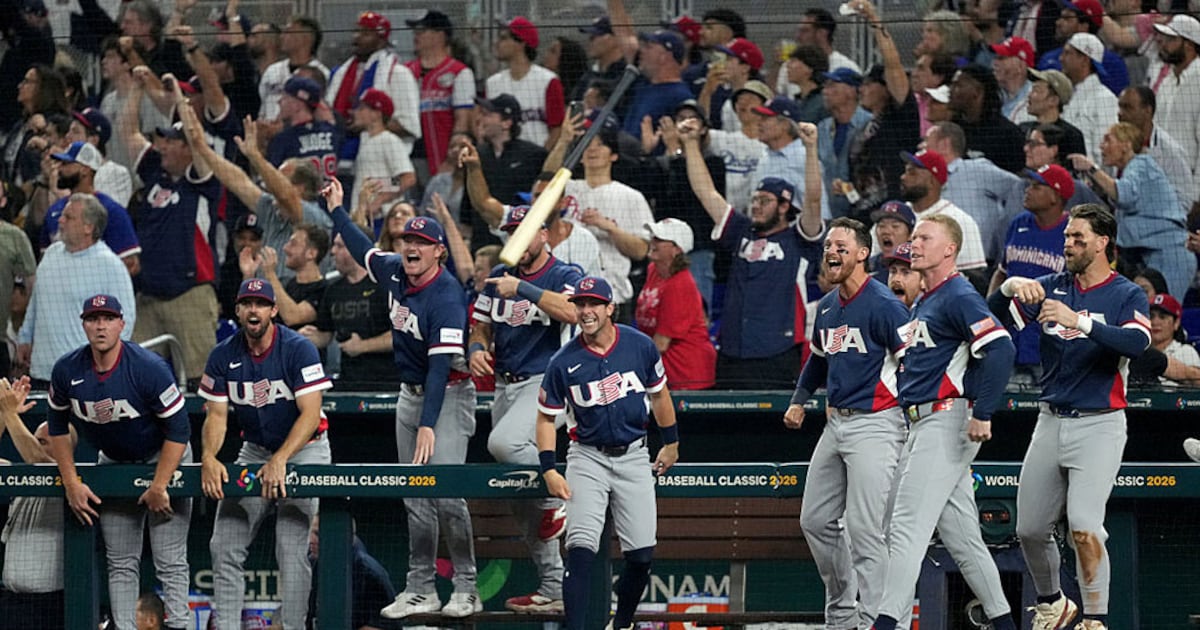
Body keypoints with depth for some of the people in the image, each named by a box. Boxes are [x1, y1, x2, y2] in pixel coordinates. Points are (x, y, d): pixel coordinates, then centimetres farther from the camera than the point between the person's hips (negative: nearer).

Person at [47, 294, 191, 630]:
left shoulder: (149, 368, -26)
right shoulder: (67, 371, -13)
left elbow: (178, 431, -22)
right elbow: (58, 429, 3)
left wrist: (158, 487, -22)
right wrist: (71, 483, -4)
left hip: (163, 460, -5)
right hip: (113, 463, 5)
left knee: (170, 561, -9)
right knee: (121, 563, 4)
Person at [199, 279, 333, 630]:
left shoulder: (298, 350, -18)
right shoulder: (224, 356, -4)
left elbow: (310, 414, -23)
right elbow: (217, 414, -3)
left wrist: (280, 460, -34)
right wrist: (209, 457, -23)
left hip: (303, 449, -5)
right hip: (254, 451, 5)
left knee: (291, 549, -15)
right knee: (224, 546, -4)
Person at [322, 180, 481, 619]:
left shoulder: (446, 297, -23)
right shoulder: (395, 273, 1)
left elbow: (441, 365, -29)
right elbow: (365, 252, 26)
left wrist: (428, 425, -35)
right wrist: (336, 211, 31)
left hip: (448, 396, -8)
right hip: (410, 395, 8)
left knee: (446, 492, -17)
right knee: (415, 499, 8)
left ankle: (466, 590, -9)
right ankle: (420, 590, 11)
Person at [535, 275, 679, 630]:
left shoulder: (641, 347, -5)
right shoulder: (564, 363, -9)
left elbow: (658, 393, 12)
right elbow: (546, 417, -1)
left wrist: (671, 443, 18)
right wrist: (549, 471, -10)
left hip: (633, 457, 2)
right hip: (588, 457, -2)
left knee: (641, 554, -1)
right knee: (581, 548, -17)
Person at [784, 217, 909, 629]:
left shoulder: (883, 305, -13)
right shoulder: (826, 307, 14)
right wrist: (799, 400, 21)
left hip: (874, 425, -9)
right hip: (836, 423, 9)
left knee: (865, 529, -12)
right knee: (816, 520, 11)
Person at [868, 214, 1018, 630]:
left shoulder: (959, 297, -10)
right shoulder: (921, 304, 20)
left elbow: (1000, 349, -22)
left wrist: (982, 415, -25)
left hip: (946, 422, -10)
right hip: (919, 424, 10)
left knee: (908, 526, -15)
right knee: (961, 535, 10)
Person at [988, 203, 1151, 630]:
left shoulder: (1127, 295, -3)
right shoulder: (1053, 288, 10)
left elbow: (1136, 343, -23)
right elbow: (995, 318, 1)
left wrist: (1079, 320, -35)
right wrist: (1010, 287, -20)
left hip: (1098, 423, -5)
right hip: (1051, 422, 5)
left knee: (1083, 526, -19)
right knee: (1030, 528, 9)